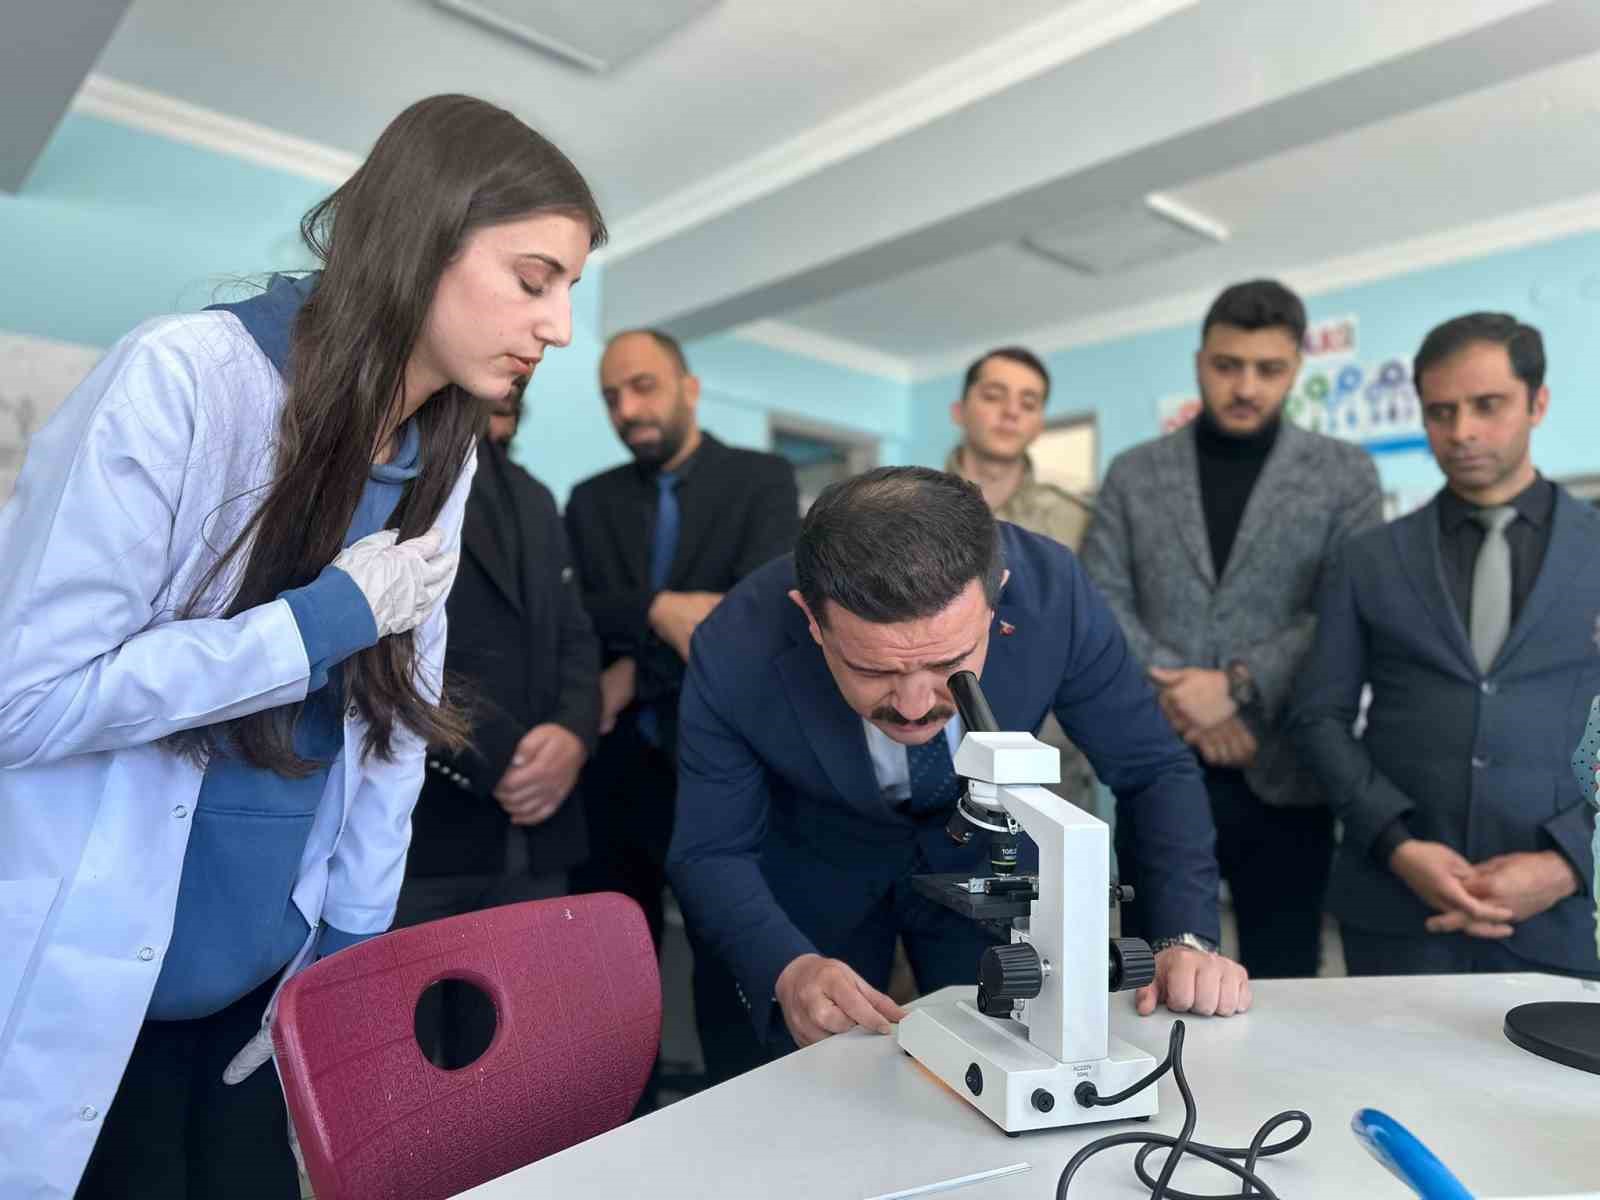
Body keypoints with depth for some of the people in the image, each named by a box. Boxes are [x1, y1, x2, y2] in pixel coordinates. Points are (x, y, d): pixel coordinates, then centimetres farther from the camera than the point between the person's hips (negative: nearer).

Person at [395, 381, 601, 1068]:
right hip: (406, 837, -6)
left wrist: (573, 736, -5)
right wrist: (500, 760, -12)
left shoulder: (532, 500, 22)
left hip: (530, 845, 6)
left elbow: (574, 641, 16)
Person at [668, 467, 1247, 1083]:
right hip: (809, 876, 0)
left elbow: (1155, 772, -17)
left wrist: (1187, 938, -29)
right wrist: (789, 970, -38)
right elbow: (711, 854, -20)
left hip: (988, 859, 1)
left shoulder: (1053, 591, -32)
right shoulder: (735, 655, -34)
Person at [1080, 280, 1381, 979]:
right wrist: (1182, 697, -11)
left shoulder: (1345, 473, 6)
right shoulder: (1134, 474, 8)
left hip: (1285, 776, 0)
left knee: (1281, 987, 10)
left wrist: (1240, 687, -16)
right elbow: (1099, 605, 0)